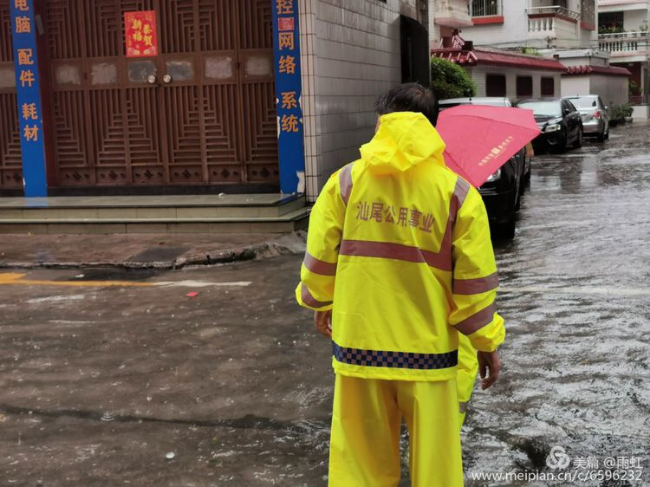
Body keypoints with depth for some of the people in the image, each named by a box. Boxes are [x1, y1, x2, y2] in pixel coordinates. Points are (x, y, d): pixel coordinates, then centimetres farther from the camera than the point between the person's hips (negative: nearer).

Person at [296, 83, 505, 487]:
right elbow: (474, 282, -5)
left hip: (358, 343, 1)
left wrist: (321, 304, 19)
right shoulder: (457, 192, -6)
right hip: (428, 348, -1)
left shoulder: (346, 181, -3)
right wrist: (487, 343, 8)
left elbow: (320, 260, 0)